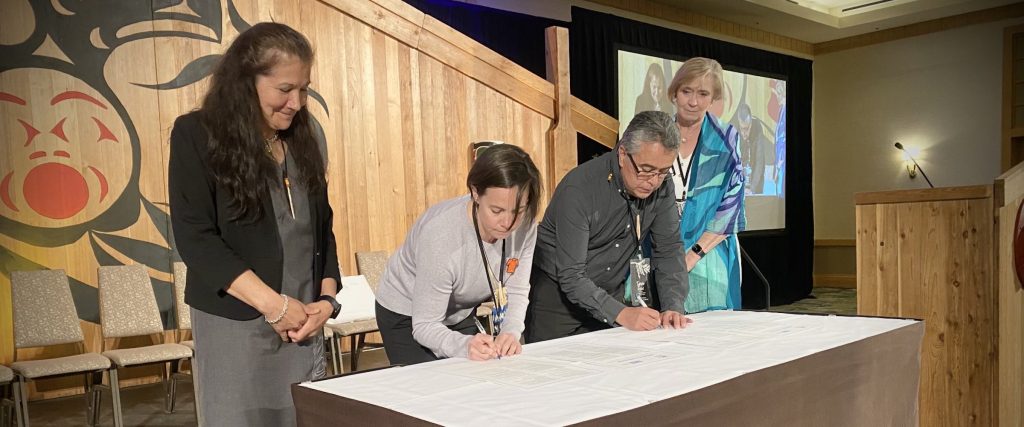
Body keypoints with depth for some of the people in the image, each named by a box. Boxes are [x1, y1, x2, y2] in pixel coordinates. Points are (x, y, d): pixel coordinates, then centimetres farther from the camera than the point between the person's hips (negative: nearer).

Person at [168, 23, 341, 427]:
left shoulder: (300, 139, 10)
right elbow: (196, 239, -12)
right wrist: (274, 305, -17)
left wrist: (326, 299, -1)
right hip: (235, 328, -4)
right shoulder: (197, 135, -5)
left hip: (304, 326, 4)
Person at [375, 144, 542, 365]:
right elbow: (425, 326, -30)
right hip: (408, 318, -5)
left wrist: (510, 333, -30)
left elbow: (516, 292, -11)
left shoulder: (525, 225, -22)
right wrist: (465, 346, -49)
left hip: (461, 314, 5)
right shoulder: (441, 236, -36)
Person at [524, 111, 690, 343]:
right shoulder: (579, 189, -26)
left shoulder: (661, 187, -8)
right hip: (558, 296, -4)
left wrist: (673, 307, -17)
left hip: (612, 295, 5)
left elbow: (669, 249, -3)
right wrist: (621, 313, -36)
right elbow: (571, 277, -27)